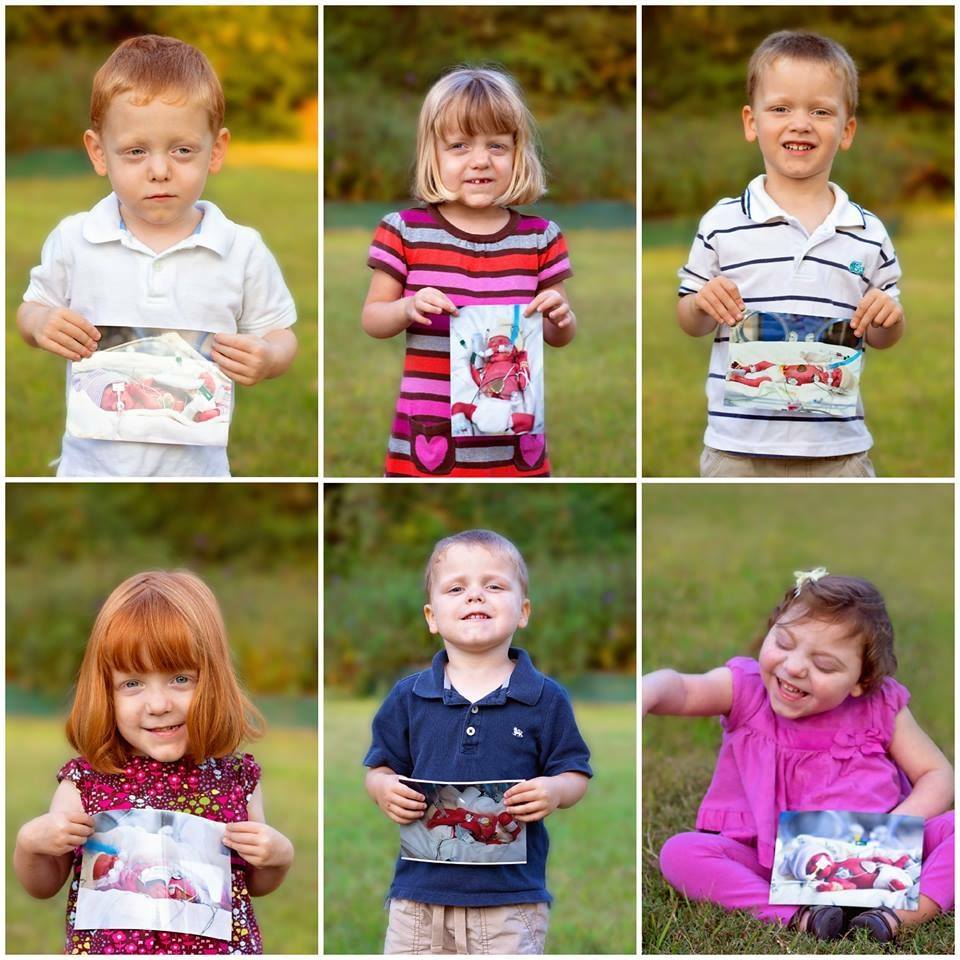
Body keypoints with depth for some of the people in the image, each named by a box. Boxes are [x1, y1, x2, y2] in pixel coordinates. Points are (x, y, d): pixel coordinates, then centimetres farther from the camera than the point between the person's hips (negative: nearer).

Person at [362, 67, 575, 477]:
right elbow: (371, 318, 2)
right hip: (432, 438, -1)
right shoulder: (405, 231, -3)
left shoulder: (540, 238, 2)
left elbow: (561, 336, 10)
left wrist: (559, 318, -14)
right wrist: (408, 309, -19)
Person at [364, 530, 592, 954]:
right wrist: (384, 789, -11)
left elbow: (574, 774, 4)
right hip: (421, 892, 2)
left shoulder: (546, 699, 0)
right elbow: (381, 766, 11)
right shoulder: (408, 698, 5)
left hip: (512, 897, -2)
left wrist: (555, 791, -18)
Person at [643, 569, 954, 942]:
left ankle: (898, 914, -39)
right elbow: (681, 689, -27)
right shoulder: (745, 690, -6)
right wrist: (646, 693, -53)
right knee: (679, 852, -25)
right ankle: (797, 917, -38)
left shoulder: (880, 709, -2)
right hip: (772, 865, 0)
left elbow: (937, 776, 2)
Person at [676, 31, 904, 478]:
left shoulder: (869, 234, 3)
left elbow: (881, 338, 13)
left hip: (838, 450, 1)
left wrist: (888, 319, -9)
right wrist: (703, 306, -14)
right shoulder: (722, 224, -1)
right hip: (739, 448, -1)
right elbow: (690, 323, 8)